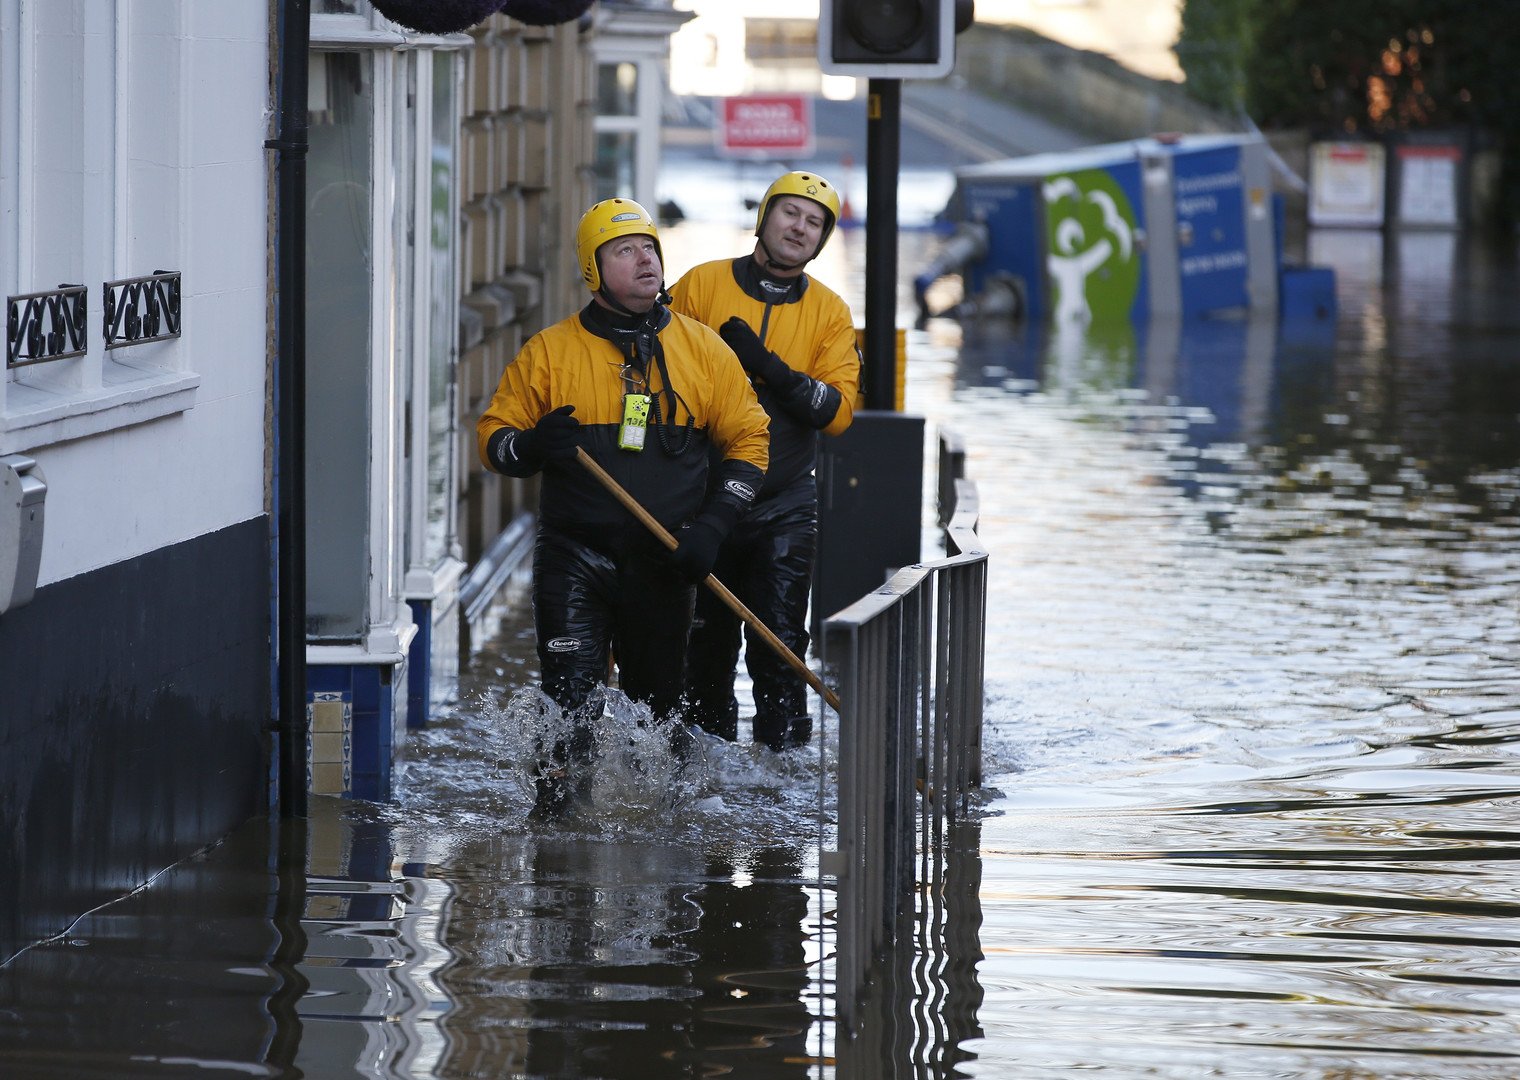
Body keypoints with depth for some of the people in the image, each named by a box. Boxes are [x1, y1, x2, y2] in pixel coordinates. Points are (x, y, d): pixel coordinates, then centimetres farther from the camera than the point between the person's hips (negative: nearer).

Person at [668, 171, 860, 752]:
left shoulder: (830, 313, 5)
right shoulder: (701, 285, 2)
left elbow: (836, 411, -6)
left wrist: (767, 366, -19)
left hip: (785, 509, 0)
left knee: (780, 643, -5)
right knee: (706, 641, 6)